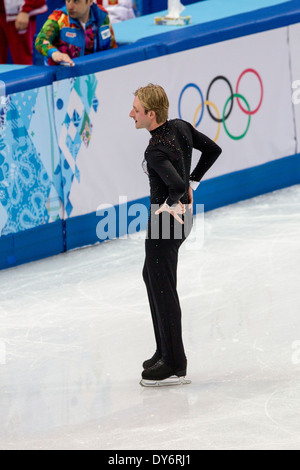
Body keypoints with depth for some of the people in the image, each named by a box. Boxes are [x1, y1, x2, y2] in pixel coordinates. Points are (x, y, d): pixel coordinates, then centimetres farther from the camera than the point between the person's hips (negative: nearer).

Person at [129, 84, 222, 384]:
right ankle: (165, 350, 32)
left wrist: (172, 202, -21)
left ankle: (174, 363, 10)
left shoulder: (155, 151, -28)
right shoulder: (181, 127, -2)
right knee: (151, 274, 24)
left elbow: (177, 184, -41)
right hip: (182, 215, 10)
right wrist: (192, 183, 12)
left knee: (162, 287, 1)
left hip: (166, 219, -10)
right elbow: (213, 150, 10)